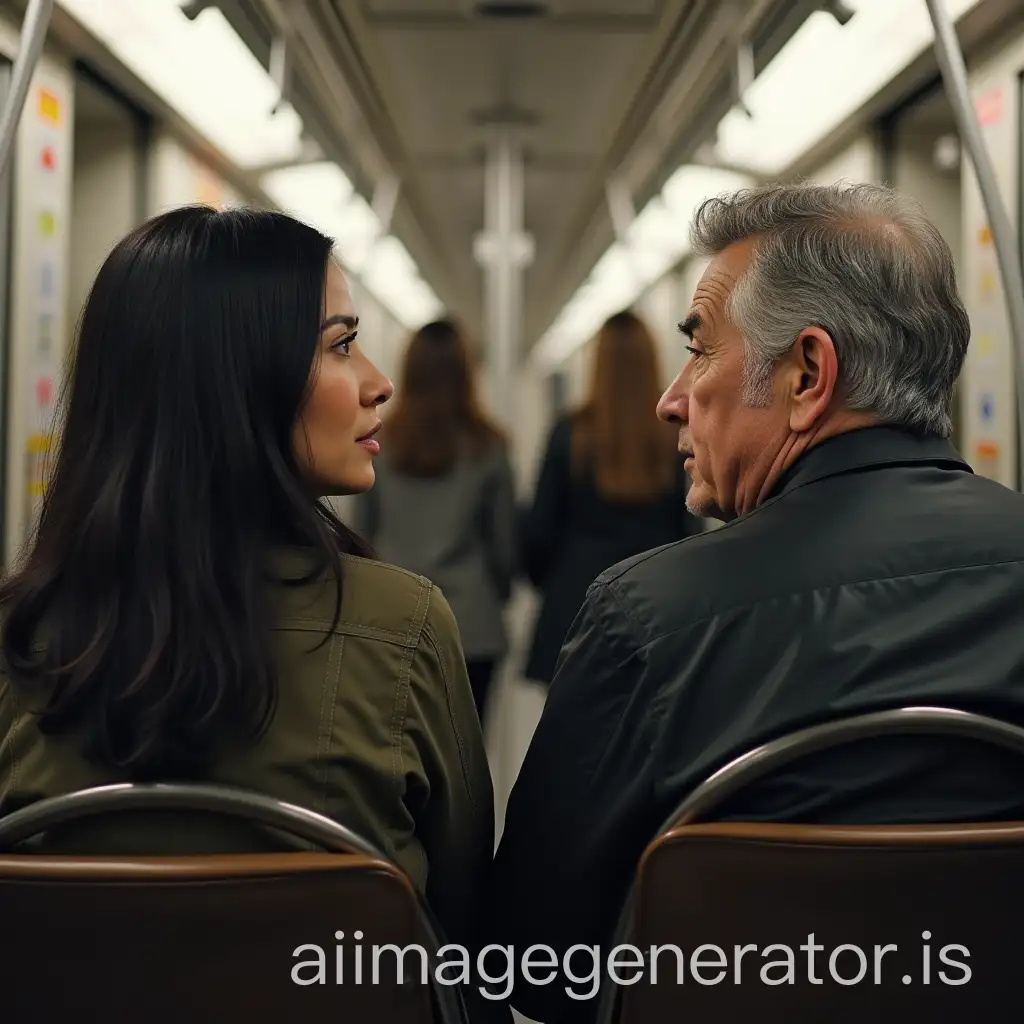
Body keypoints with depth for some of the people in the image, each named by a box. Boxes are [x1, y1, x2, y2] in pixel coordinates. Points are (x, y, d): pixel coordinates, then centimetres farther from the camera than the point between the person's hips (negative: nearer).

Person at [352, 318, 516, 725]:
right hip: (471, 627, -1)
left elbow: (361, 531, 6)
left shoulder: (382, 445, -1)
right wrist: (499, 595, 21)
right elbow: (504, 537, 3)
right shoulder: (486, 448, -4)